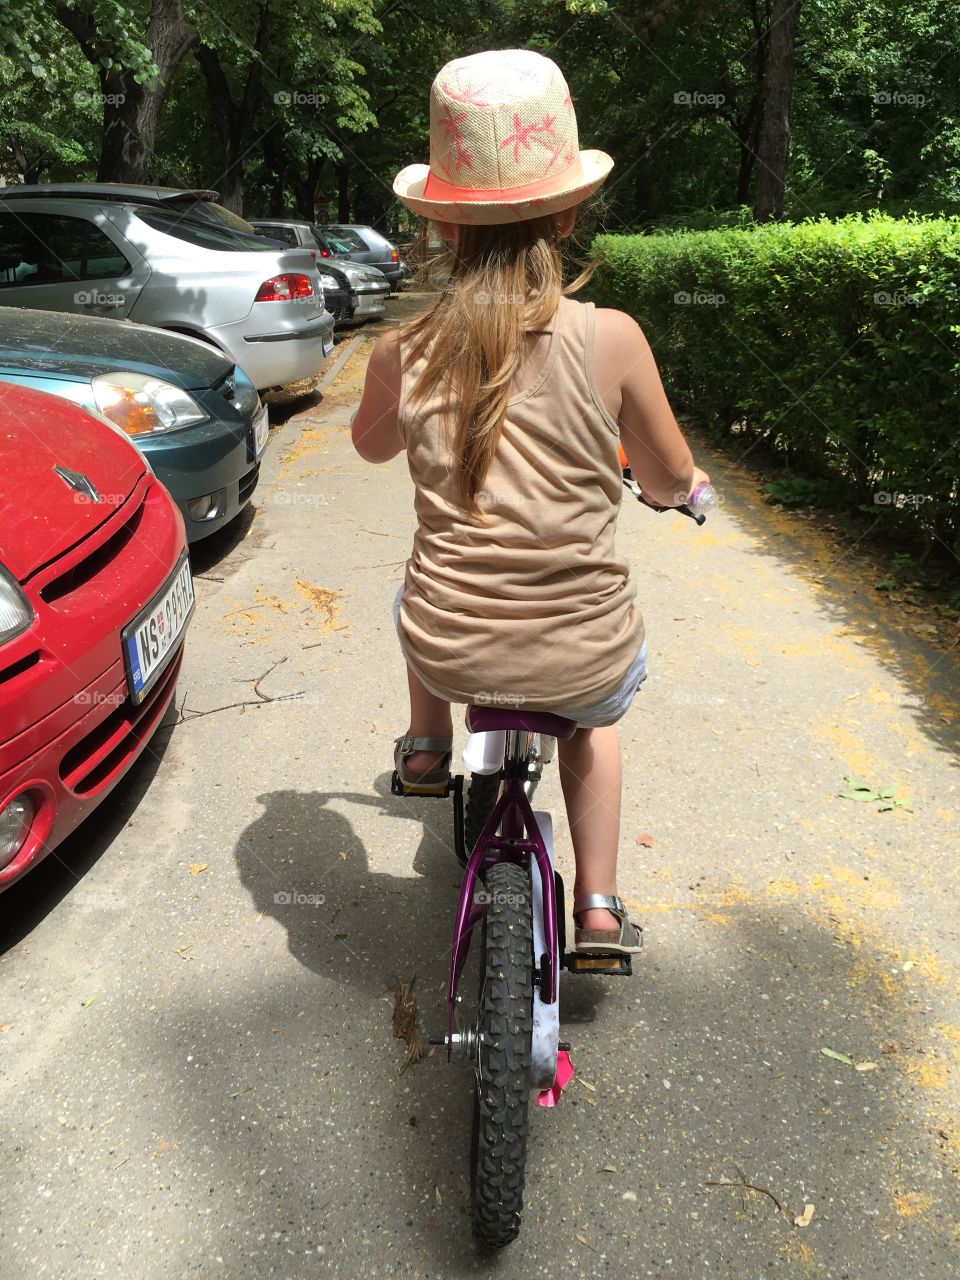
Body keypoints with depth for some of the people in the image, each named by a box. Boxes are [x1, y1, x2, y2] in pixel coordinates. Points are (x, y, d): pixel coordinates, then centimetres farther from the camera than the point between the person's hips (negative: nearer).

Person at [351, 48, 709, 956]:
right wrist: (682, 481, 26)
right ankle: (598, 907, 33)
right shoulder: (610, 338, -11)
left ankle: (426, 748, 48)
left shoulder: (401, 354, -6)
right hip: (585, 657, -1)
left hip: (449, 653, 1)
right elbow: (671, 482, 3)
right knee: (595, 710, 35)